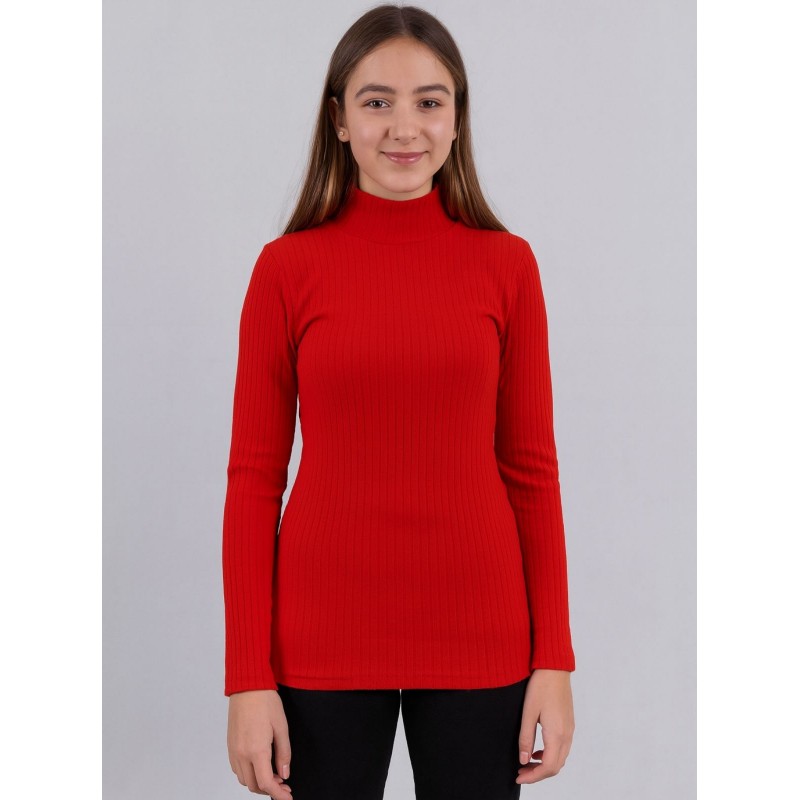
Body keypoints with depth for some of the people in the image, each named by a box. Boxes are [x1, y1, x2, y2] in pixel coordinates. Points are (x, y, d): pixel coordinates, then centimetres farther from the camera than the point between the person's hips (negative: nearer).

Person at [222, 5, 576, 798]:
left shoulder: (506, 264, 0)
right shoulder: (286, 269, -3)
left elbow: (530, 469, 2)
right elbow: (254, 478, -2)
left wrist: (554, 658, 0)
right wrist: (248, 675, -5)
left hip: (477, 634, 1)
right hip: (322, 636, -1)